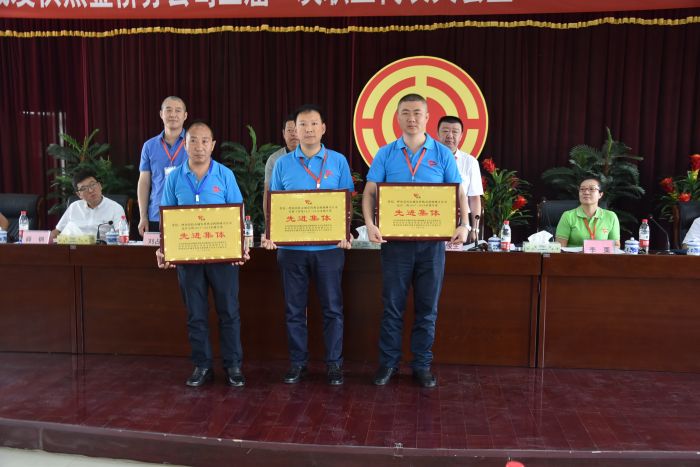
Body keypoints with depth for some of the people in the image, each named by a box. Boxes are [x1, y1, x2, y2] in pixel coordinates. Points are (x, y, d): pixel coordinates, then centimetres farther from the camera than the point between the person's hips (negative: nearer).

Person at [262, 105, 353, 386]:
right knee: (294, 310, 9)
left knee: (332, 309, 5)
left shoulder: (338, 161, 4)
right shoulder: (283, 164, 7)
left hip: (329, 246, -1)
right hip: (292, 247, 1)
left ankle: (334, 363, 18)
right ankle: (297, 363, 22)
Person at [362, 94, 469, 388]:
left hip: (432, 241, 1)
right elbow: (370, 192, -1)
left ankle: (422, 365, 21)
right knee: (392, 306, 6)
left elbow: (459, 194, 4)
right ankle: (388, 363, 20)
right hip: (395, 240, 0)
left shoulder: (442, 154, 5)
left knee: (427, 308, 8)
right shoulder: (385, 154, 5)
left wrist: (464, 225, -13)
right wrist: (369, 223, -19)